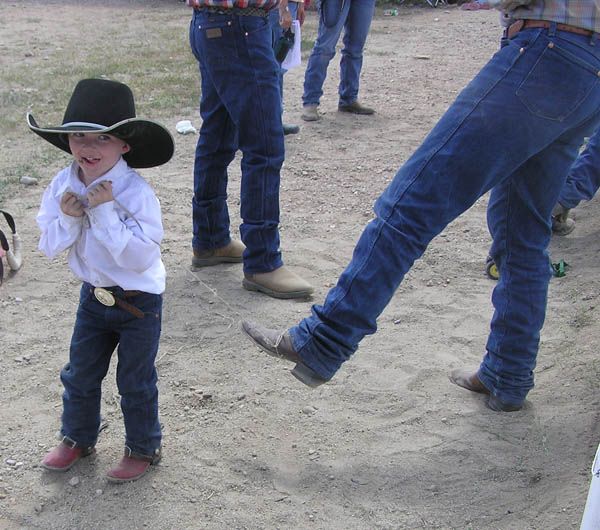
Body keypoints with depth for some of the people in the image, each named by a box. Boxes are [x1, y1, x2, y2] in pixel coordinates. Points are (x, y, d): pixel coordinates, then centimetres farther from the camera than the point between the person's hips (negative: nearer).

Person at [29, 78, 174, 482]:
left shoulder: (136, 193, -25)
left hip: (139, 302, -5)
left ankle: (144, 448, 33)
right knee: (79, 374, 19)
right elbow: (50, 246, -4)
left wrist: (105, 213, -34)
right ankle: (78, 438, 43)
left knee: (135, 381, 10)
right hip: (93, 295, 5)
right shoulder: (63, 185, -9)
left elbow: (142, 256, -31)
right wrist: (67, 218, -23)